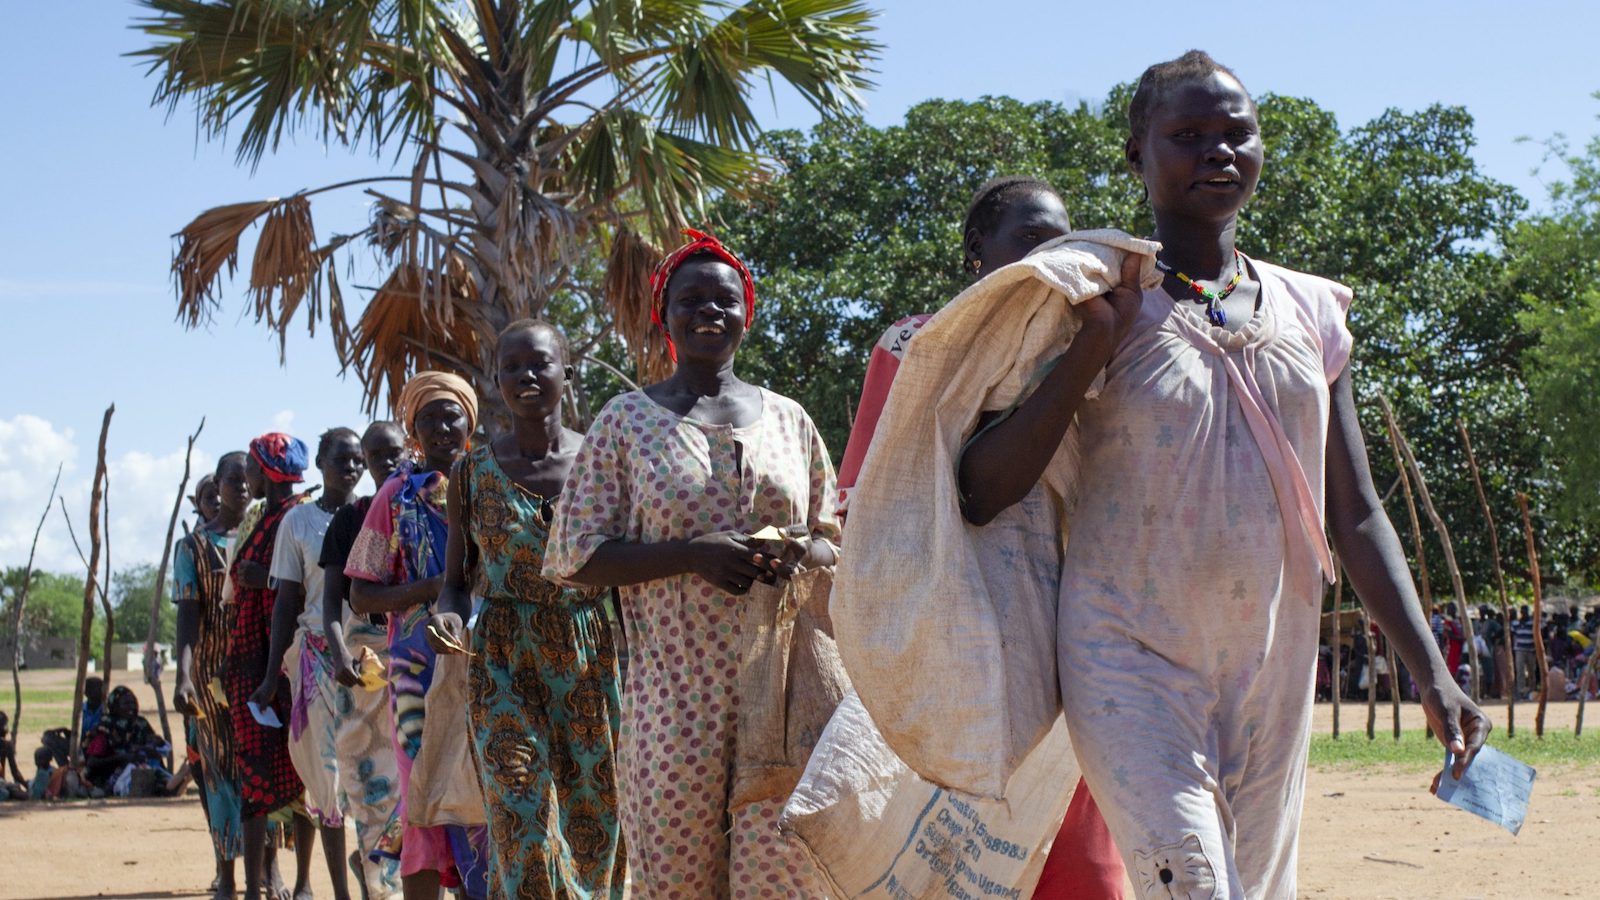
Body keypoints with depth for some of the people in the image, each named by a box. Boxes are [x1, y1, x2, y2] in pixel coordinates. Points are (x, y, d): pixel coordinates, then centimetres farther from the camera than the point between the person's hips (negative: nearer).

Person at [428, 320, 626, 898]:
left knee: (594, 828, 4)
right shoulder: (474, 472, 3)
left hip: (594, 664, 1)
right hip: (506, 668, -1)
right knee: (524, 826, -10)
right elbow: (457, 581, 8)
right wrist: (447, 613, -15)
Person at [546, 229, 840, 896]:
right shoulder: (627, 419, 7)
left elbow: (832, 536, 21)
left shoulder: (787, 418, 14)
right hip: (677, 689, -2)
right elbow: (575, 557, 1)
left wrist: (807, 552, -4)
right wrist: (691, 554, -13)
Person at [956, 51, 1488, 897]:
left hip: (1274, 669, 5)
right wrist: (1094, 348, -16)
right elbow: (980, 493, -10)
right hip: (1136, 665, -5)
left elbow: (1355, 516, 13)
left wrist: (1430, 671, 4)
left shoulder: (1309, 312, 10)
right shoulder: (1100, 307, -2)